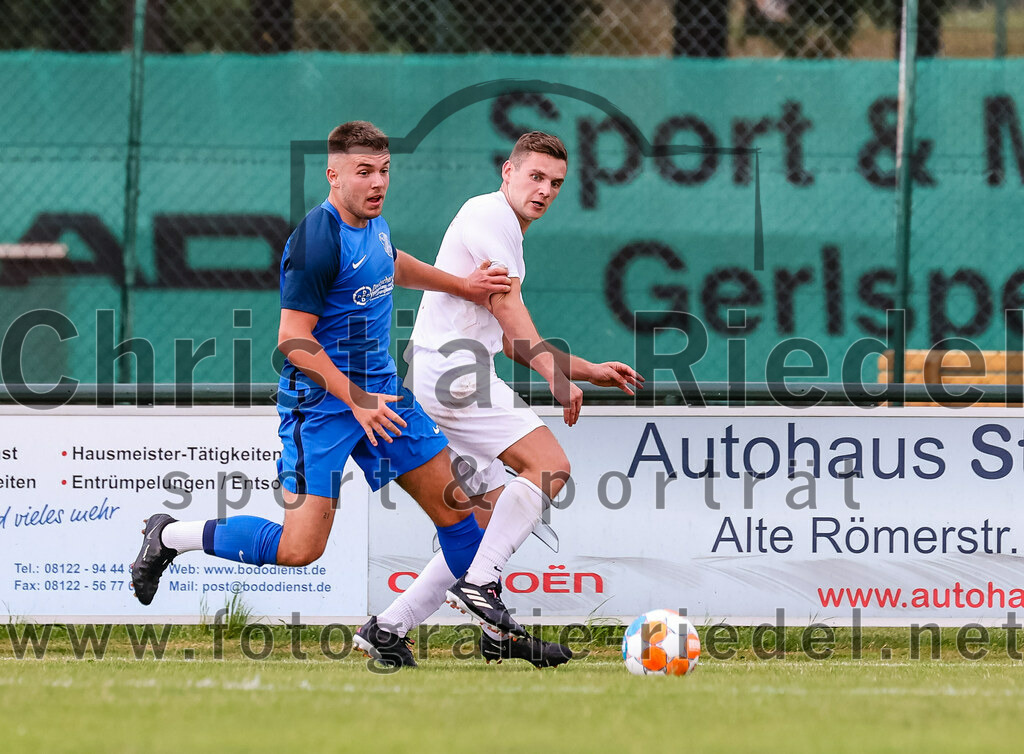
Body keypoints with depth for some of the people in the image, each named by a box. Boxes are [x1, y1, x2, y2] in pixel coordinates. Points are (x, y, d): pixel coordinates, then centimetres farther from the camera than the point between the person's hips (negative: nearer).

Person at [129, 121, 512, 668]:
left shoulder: (373, 223, 7)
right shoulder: (318, 240, -21)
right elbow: (294, 340, -22)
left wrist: (460, 286, 32)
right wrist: (355, 401, -22)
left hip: (379, 388, 8)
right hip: (321, 400, -8)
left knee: (453, 504, 6)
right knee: (300, 547, -13)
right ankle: (170, 537, 5)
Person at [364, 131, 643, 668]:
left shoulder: (502, 227, 27)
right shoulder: (490, 213, -5)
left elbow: (510, 341, 32)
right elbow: (506, 307, -14)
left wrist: (590, 371, 27)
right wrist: (555, 375, -20)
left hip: (441, 381, 10)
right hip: (451, 368, -10)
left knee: (492, 519, 10)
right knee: (548, 464, -21)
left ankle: (391, 627, 8)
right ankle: (480, 584, -29)